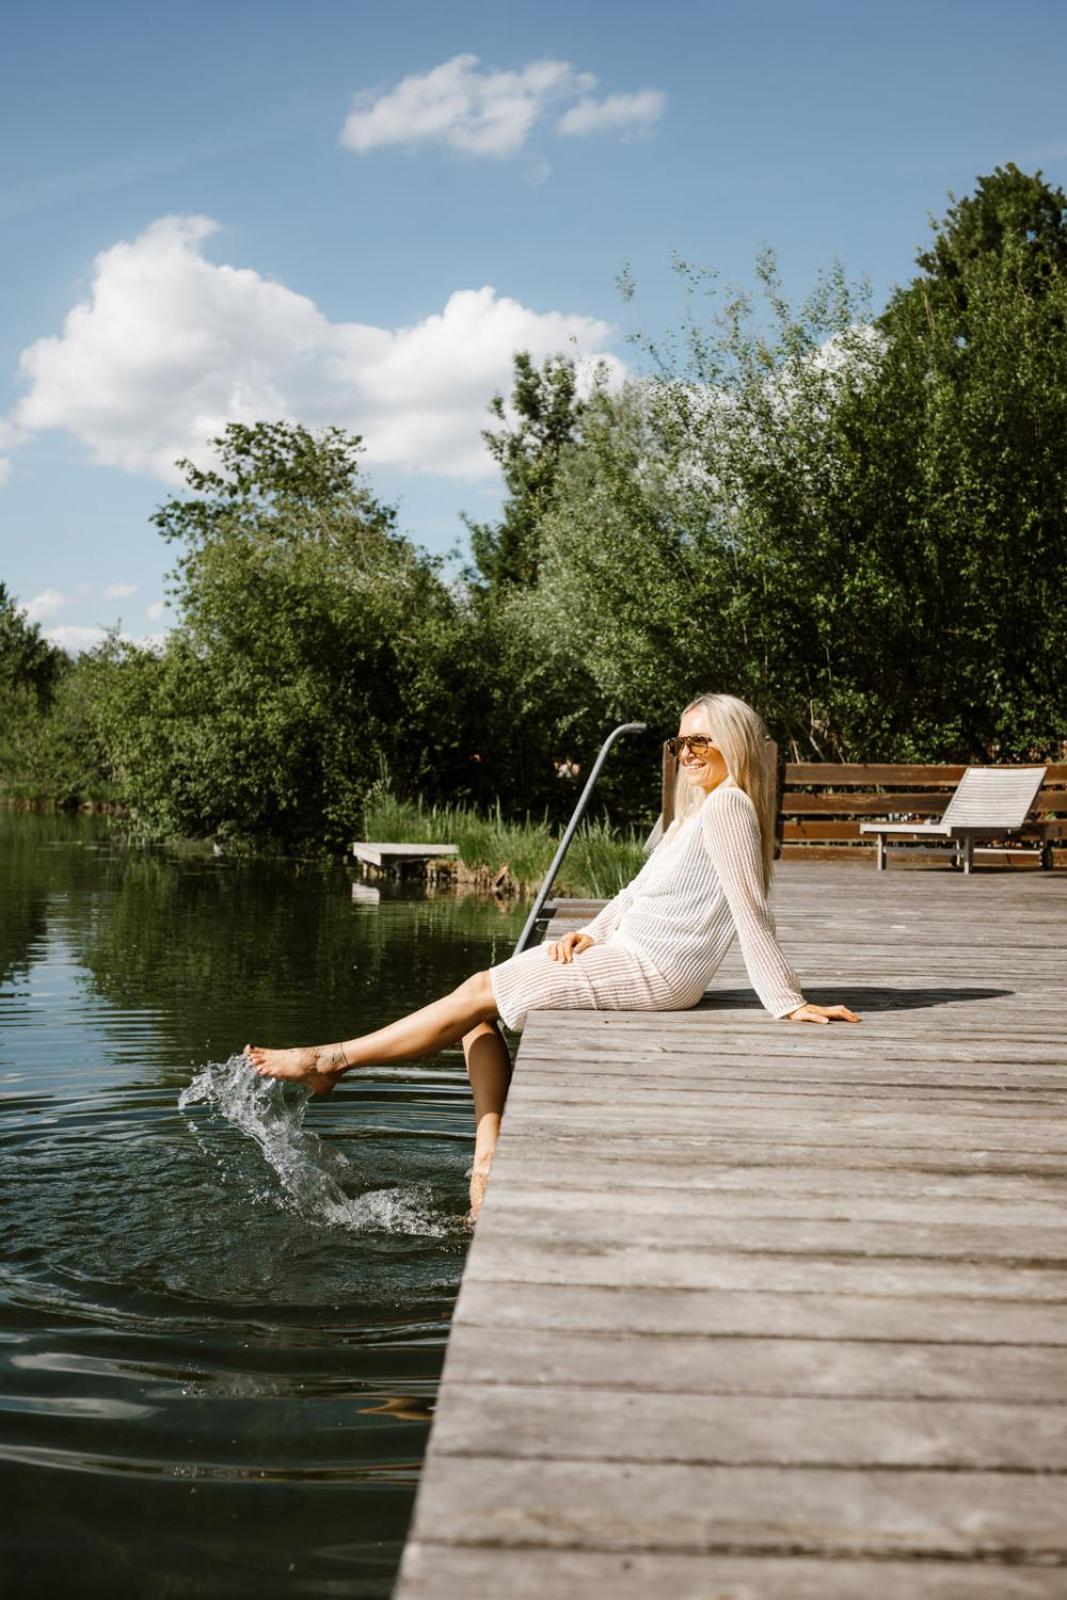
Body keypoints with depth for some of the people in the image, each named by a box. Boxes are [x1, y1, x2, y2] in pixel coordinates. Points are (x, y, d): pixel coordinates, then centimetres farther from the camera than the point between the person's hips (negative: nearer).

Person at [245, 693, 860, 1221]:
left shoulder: (729, 804, -10)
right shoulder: (694, 812, 22)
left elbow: (752, 913, -16)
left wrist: (787, 1003, -18)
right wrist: (590, 933, 5)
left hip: (652, 970, -10)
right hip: (630, 956, 10)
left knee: (479, 995, -9)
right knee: (482, 1015, 2)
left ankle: (331, 1060, 0)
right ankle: (490, 1157, -6)